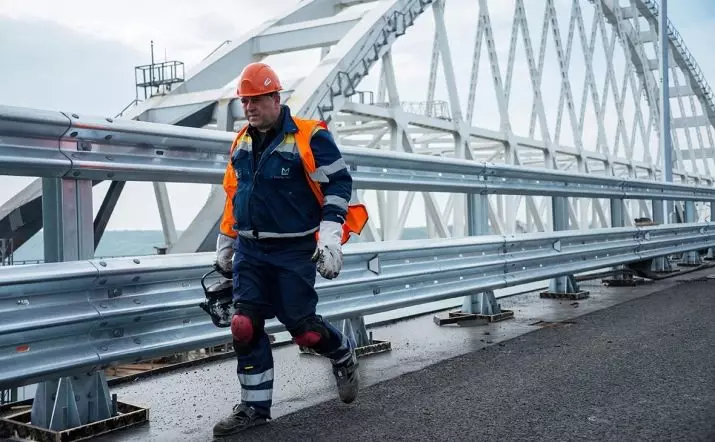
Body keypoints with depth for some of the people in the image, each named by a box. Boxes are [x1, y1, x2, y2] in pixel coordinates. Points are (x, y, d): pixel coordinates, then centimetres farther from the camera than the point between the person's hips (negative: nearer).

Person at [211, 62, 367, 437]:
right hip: (250, 252, 6)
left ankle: (343, 354, 33)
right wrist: (224, 250, 23)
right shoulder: (241, 144, 11)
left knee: (301, 326, 0)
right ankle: (254, 406, 13)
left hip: (294, 252, -6)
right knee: (244, 327, 0)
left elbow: (339, 184, -11)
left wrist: (330, 238, -19)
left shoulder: (309, 137, -10)